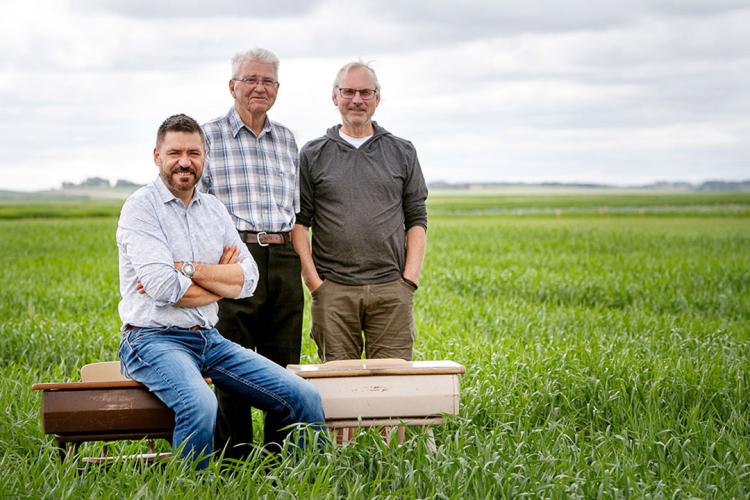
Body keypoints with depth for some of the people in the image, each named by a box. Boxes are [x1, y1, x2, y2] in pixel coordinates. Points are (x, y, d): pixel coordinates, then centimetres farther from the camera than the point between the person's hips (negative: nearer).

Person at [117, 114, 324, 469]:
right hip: (154, 339, -6)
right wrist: (222, 280, -4)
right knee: (200, 406, -38)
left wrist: (187, 269, -12)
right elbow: (164, 288, -18)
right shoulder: (141, 207, -6)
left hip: (208, 339, 7)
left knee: (305, 399, -5)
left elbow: (248, 279, 1)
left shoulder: (213, 208, 13)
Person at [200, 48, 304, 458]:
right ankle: (232, 463, 3)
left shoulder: (286, 140, 18)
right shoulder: (208, 136, 2)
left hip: (284, 264, 5)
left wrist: (295, 261, 14)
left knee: (285, 370, 6)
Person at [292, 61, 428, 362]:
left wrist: (410, 278, -1)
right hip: (333, 290, 0)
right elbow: (299, 222, 5)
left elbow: (417, 220, 10)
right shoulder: (313, 155, 8)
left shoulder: (402, 153, 12)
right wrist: (313, 280, -4)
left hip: (391, 288, 1)